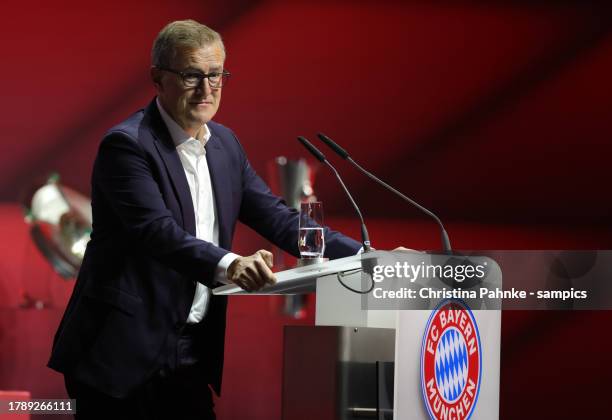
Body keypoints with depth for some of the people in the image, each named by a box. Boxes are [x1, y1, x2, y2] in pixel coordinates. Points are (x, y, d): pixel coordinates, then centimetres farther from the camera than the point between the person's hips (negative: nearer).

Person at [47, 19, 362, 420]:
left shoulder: (225, 143, 11)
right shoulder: (127, 145, -13)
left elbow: (276, 217, 11)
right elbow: (158, 232, -26)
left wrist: (365, 258, 0)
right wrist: (229, 265, -42)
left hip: (191, 355, 7)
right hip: (124, 354, -7)